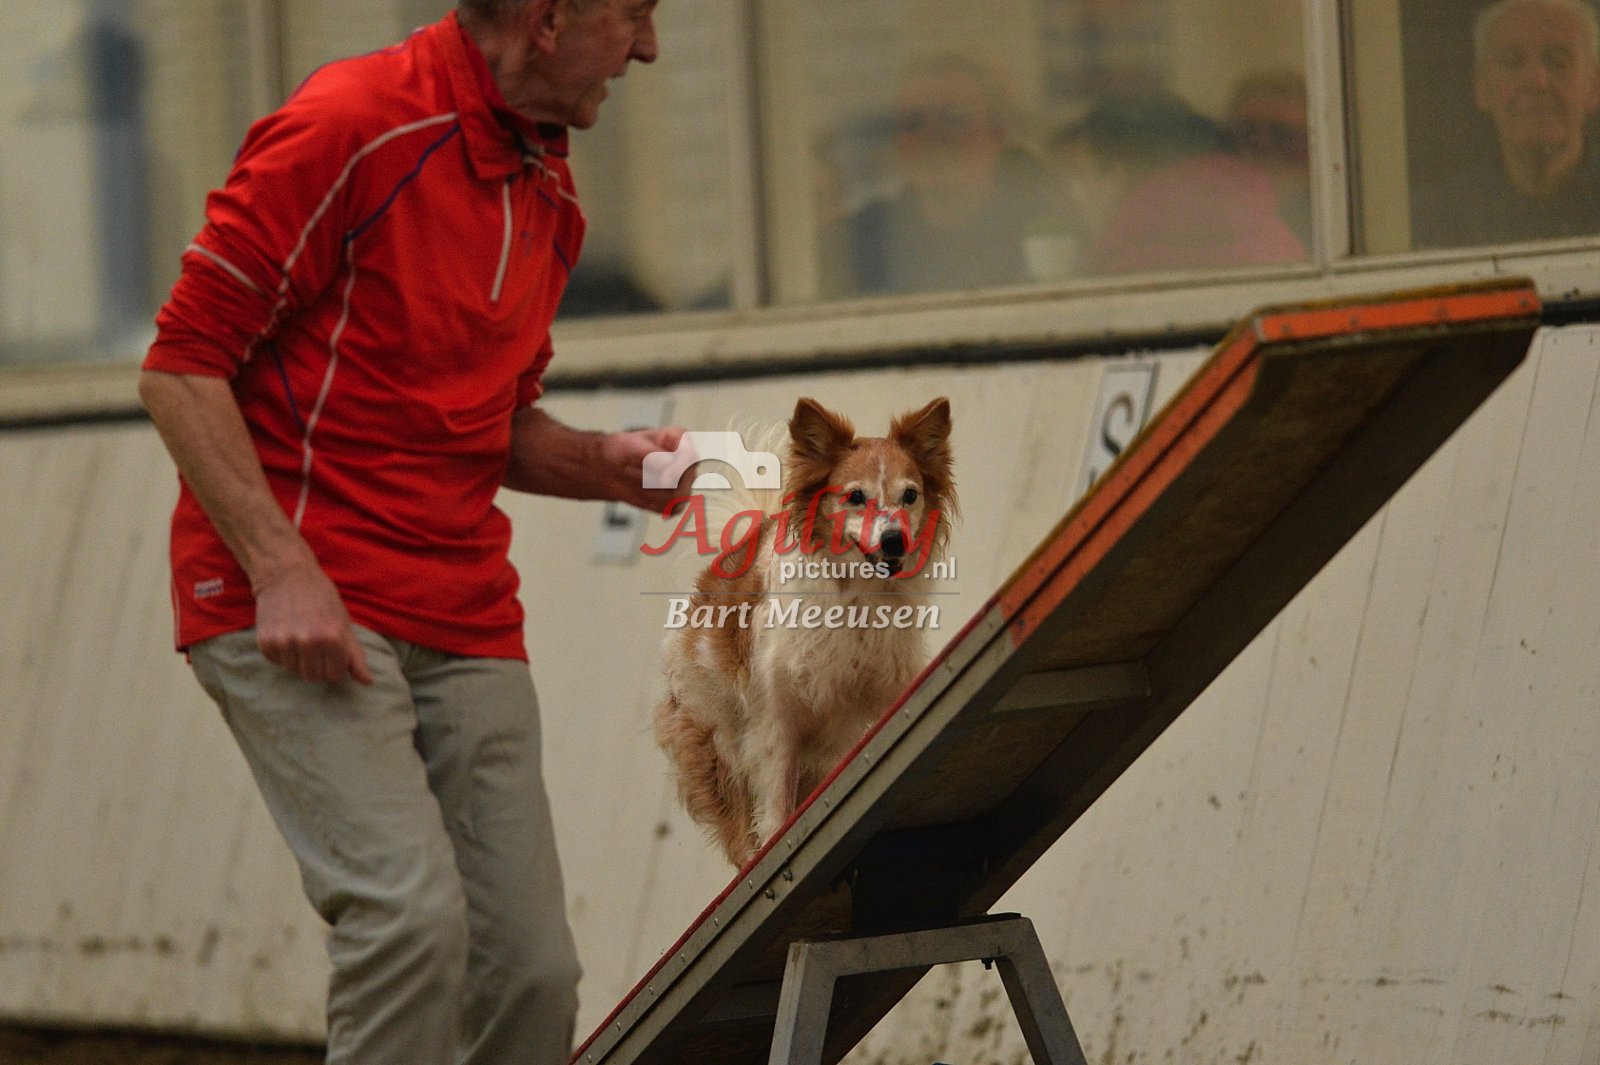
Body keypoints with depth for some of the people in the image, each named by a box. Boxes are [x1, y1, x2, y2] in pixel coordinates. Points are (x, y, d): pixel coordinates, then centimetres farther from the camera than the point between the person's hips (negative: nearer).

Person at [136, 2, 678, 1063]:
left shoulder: (551, 195, 16)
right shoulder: (353, 127, -10)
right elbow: (182, 367, -12)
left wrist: (604, 462, 4)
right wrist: (283, 570, -20)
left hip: (466, 619, 8)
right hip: (295, 609, -8)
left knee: (532, 970, -1)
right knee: (412, 911, -24)